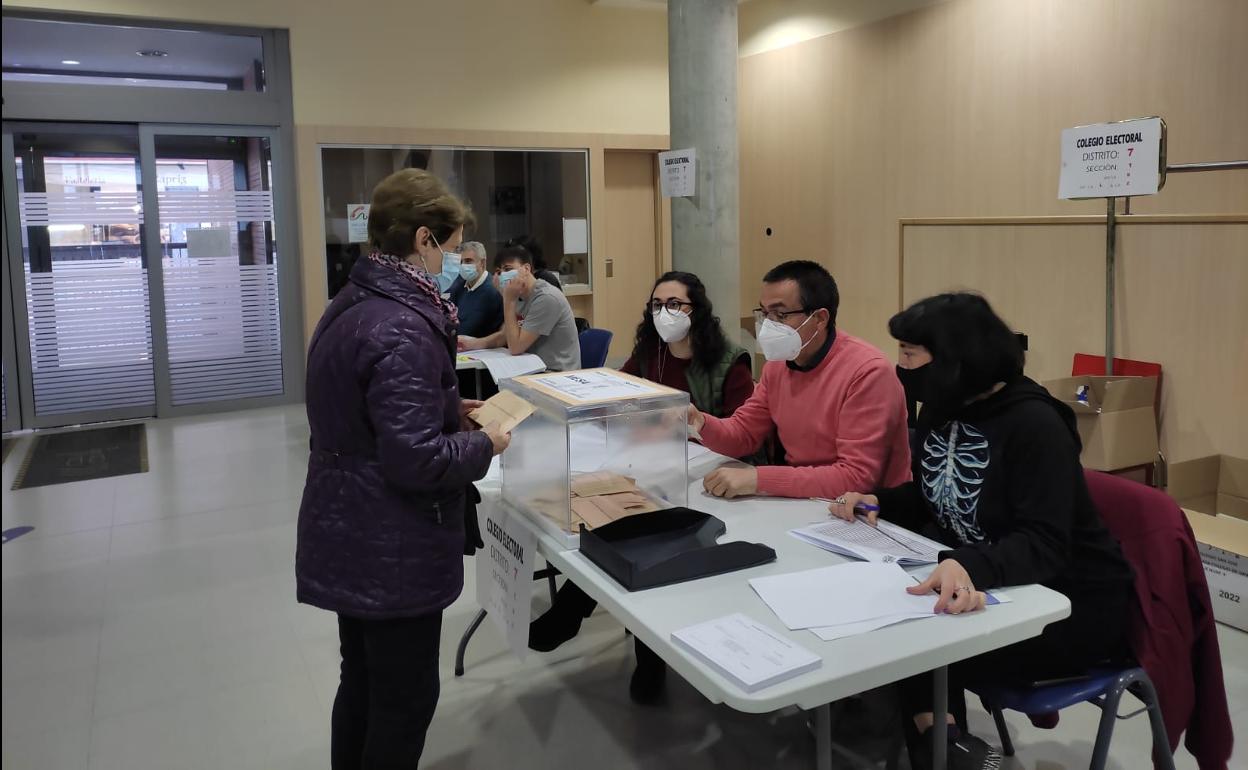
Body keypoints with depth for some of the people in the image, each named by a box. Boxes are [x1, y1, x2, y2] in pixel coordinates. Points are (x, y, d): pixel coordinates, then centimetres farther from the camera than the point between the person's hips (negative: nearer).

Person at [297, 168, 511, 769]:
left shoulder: (349, 305, 6)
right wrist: (483, 444, -11)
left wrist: (447, 409, 10)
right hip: (390, 551, -9)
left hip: (347, 538, 9)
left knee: (363, 683, 23)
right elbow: (415, 460, -28)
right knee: (405, 698, 9)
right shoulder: (402, 329, -25)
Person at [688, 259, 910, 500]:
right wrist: (702, 424, -12)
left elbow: (857, 478, -25)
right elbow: (744, 434, 9)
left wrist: (759, 478, -27)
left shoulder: (868, 373, -21)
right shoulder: (777, 364, 3)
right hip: (799, 502, 6)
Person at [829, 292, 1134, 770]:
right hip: (978, 582, 8)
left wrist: (970, 567, -52)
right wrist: (877, 502, -8)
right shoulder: (939, 411, 0)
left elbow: (1044, 546, -32)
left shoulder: (1033, 423, -23)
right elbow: (933, 497, 13)